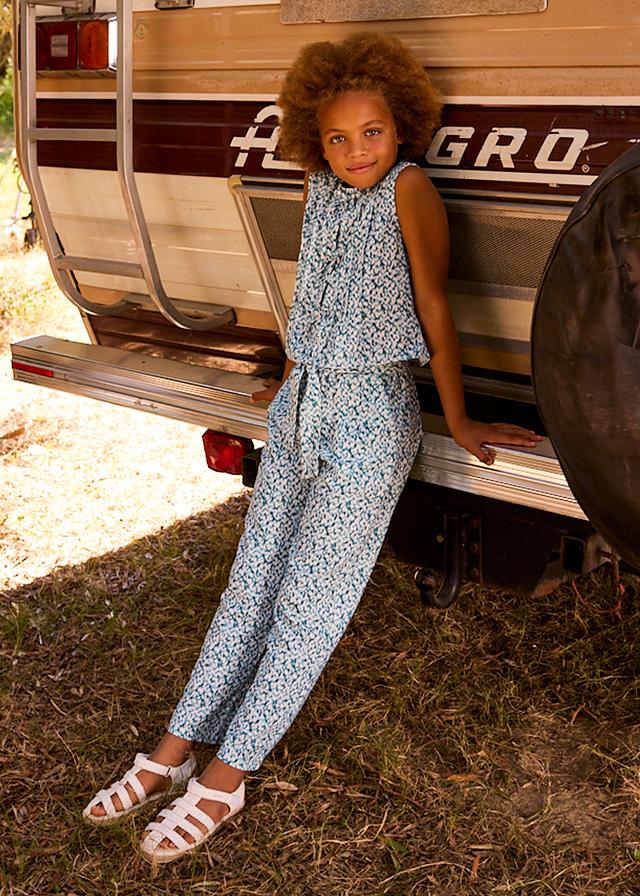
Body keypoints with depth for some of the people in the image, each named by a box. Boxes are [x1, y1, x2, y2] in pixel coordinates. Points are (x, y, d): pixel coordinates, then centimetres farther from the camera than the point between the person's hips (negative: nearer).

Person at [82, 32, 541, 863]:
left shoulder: (409, 188, -12)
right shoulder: (320, 188, 7)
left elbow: (433, 306, -11)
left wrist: (458, 420, -7)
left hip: (371, 417, -6)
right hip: (302, 406, 7)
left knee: (310, 602, 0)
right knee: (251, 583, 10)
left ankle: (226, 778, 8)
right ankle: (175, 751, 17)